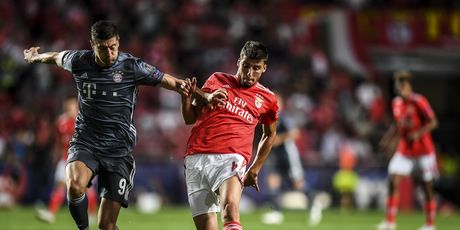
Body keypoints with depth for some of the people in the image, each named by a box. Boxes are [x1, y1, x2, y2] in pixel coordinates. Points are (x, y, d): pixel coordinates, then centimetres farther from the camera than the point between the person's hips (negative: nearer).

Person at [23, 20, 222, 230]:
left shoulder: (131, 67, -6)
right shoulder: (79, 62, 0)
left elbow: (172, 82, -1)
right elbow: (57, 57, 23)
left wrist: (205, 97, -12)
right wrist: (35, 57, 41)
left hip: (118, 150, -1)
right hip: (85, 144, 1)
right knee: (75, 186, -33)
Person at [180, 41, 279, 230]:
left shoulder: (267, 99, 13)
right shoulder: (217, 80, 15)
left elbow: (270, 134, 29)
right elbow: (190, 118, 19)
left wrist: (254, 169, 23)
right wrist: (187, 97, -1)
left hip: (231, 157, -2)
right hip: (197, 156, 2)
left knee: (231, 206, -31)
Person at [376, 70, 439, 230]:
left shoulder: (419, 102, -14)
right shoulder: (397, 103, 7)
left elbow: (433, 122, -15)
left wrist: (418, 134, -28)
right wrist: (389, 139, 8)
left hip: (423, 150, -6)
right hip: (404, 150, 6)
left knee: (427, 186, 2)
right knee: (393, 181, -8)